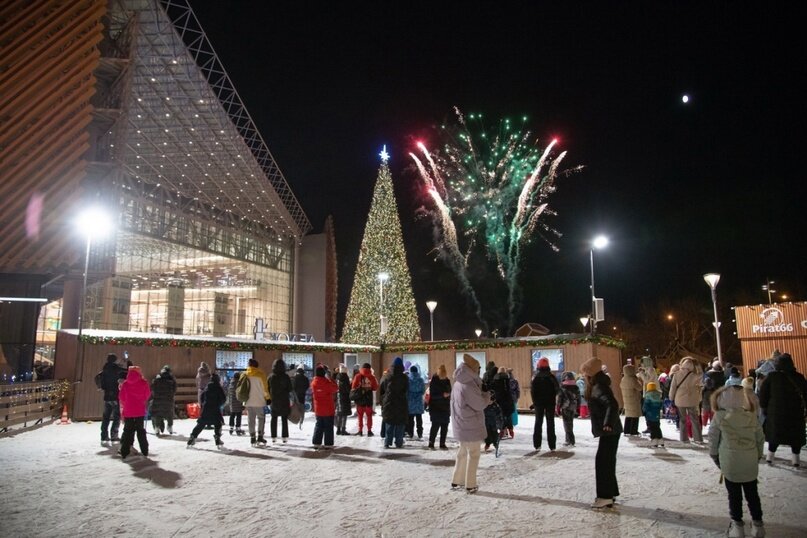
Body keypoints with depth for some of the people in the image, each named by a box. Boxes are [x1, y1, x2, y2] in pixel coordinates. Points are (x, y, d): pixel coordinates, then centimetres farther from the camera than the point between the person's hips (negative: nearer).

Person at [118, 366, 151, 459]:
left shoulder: (125, 384, -5)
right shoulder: (143, 383, -7)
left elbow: (122, 398, 0)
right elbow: (147, 395, 2)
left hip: (128, 411, 0)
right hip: (140, 411, 0)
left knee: (127, 431, 8)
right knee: (141, 430, 10)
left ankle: (124, 452, 3)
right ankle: (144, 451, 12)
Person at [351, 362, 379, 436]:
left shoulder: (358, 376, -8)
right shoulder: (372, 377, -6)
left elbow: (353, 387, -7)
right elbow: (375, 388, 0)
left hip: (359, 398, 0)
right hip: (369, 399, 0)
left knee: (360, 415, 11)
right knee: (369, 415, 11)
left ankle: (360, 430, 12)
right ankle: (369, 431, 10)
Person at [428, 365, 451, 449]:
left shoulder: (447, 381, 8)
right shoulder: (434, 381, -9)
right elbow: (432, 395, -15)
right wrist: (442, 395, -24)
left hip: (445, 408, 5)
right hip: (435, 408, -5)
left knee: (445, 426, 5)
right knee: (435, 426, -7)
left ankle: (442, 443, 14)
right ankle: (431, 443, 5)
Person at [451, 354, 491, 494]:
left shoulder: (458, 384, 7)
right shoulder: (468, 386, -23)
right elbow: (480, 405, -15)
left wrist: (483, 396, 5)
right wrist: (487, 394, 2)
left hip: (461, 425, 9)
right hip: (471, 426, -9)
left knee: (463, 452, 19)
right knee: (473, 455, 4)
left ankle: (456, 481, 24)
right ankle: (470, 485, 11)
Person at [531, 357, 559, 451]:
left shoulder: (535, 377, -6)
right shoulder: (551, 377, -7)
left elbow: (532, 391, -6)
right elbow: (557, 389, -4)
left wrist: (535, 401, 2)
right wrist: (553, 399, 8)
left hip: (538, 403, 1)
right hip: (550, 403, -1)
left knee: (538, 422, 10)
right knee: (550, 423, 7)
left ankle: (537, 445, 6)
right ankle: (552, 445, 4)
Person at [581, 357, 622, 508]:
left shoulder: (599, 388, -18)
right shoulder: (597, 386, 11)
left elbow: (612, 405, -33)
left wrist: (608, 423, -38)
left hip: (609, 431, -10)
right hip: (610, 431, 10)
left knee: (602, 462, -5)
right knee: (607, 462, 16)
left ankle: (605, 496, 1)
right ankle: (610, 493, 26)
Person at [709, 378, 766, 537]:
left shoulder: (719, 417, -12)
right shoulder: (751, 417, -4)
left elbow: (713, 439, -5)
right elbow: (760, 438, 5)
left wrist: (715, 456, 11)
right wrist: (758, 455, 20)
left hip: (730, 462, -2)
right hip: (750, 462, 3)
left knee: (734, 495, 10)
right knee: (752, 493, 17)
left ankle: (737, 524, 16)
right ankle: (757, 524, 25)